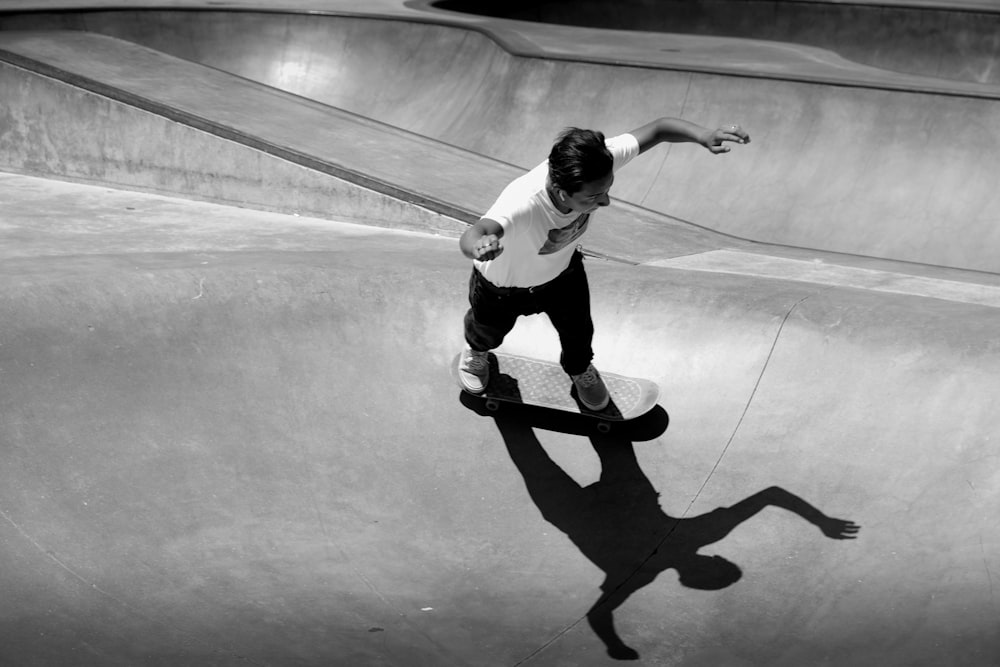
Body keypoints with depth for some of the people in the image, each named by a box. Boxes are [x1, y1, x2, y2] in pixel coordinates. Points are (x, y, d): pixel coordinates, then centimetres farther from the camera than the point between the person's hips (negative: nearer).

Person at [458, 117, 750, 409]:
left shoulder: (599, 161, -39)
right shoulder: (521, 202, -52)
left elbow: (659, 128, -30)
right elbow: (470, 238, -69)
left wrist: (705, 136, -47)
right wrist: (479, 245, -93)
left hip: (562, 271, 3)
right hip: (503, 286, -3)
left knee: (579, 334, 23)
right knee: (490, 332, 29)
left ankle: (579, 367, 62)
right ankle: (476, 351, 69)